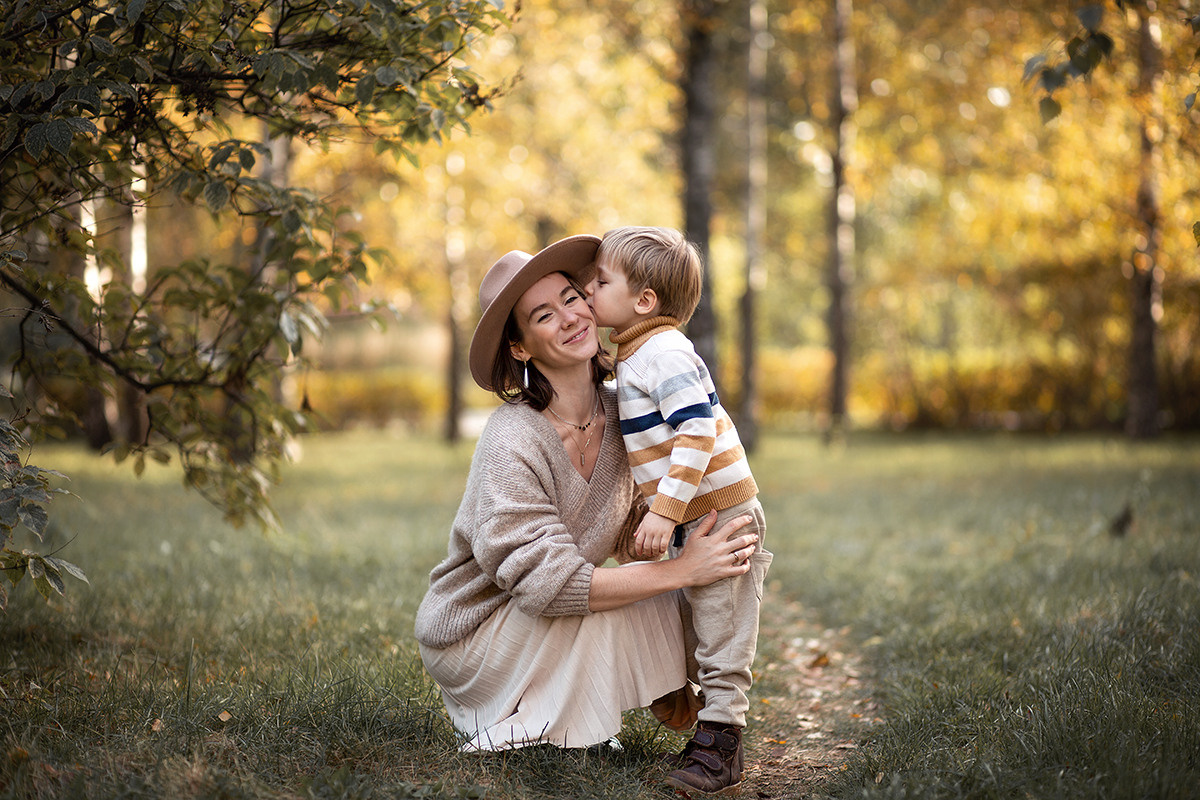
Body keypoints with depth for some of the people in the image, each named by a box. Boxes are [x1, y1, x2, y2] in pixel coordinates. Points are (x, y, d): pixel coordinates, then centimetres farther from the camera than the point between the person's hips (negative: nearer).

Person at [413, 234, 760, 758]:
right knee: (607, 604, -27)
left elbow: (628, 541, 3)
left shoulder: (618, 412, -6)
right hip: (468, 631, -6)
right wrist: (681, 572, -33)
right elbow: (548, 582, -32)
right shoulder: (511, 444, -28)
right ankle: (505, 730, -8)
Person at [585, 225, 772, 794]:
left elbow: (697, 432, -26)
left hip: (719, 516, -10)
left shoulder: (661, 351, -17)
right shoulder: (638, 354, 15)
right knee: (698, 634, 18)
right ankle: (710, 729, 29)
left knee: (721, 637, -4)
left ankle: (720, 743, 2)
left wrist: (665, 510, -27)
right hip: (691, 522, 10)